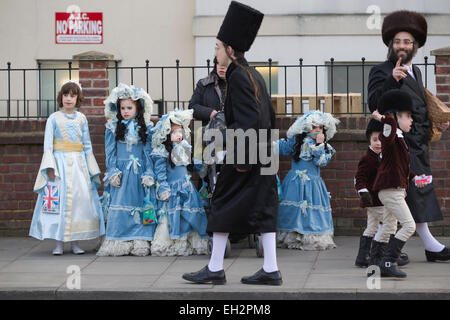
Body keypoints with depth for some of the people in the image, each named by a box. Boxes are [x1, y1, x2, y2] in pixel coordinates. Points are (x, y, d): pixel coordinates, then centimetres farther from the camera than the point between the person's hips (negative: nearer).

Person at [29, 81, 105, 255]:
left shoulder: (81, 119, 11)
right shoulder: (54, 118, 3)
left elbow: (87, 145, 13)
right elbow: (48, 144, -2)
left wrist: (91, 168, 9)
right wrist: (50, 167, -12)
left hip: (78, 162, 3)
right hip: (60, 161, -3)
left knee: (80, 198, -3)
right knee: (58, 199, -8)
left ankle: (74, 242, 4)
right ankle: (59, 243, -3)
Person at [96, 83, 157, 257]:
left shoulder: (145, 128, 5)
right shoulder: (113, 127, 4)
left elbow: (148, 152, 4)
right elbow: (110, 151, 3)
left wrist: (148, 173, -4)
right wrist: (113, 171, -7)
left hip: (139, 173, 1)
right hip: (121, 172, -1)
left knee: (140, 204, -1)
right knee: (119, 206, -5)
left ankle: (140, 242, 3)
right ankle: (117, 242, -1)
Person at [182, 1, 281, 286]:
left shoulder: (238, 77, -13)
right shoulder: (255, 75, 14)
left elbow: (247, 120, -20)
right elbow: (270, 116, 18)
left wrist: (240, 158, -19)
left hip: (244, 154, -9)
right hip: (264, 155, 9)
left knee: (223, 205, 0)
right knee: (263, 208, 8)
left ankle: (215, 269, 5)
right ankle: (271, 270, 7)